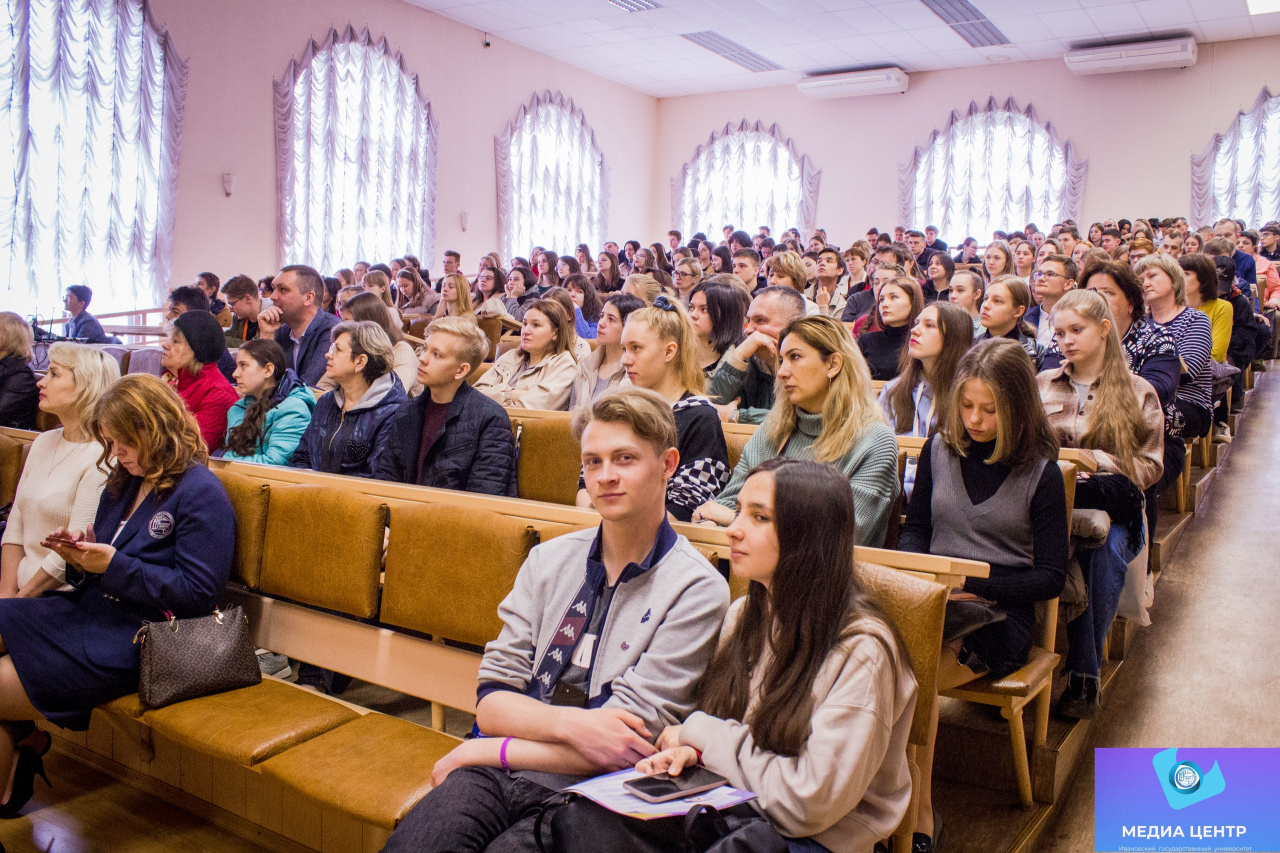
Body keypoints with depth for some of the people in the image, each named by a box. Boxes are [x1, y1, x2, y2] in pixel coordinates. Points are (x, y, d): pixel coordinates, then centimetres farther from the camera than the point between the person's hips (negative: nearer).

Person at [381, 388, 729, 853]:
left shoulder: (696, 590, -7)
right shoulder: (548, 560, 9)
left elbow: (625, 747, -11)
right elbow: (491, 701, 4)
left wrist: (485, 751, -6)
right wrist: (569, 721, -16)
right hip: (498, 778, 3)